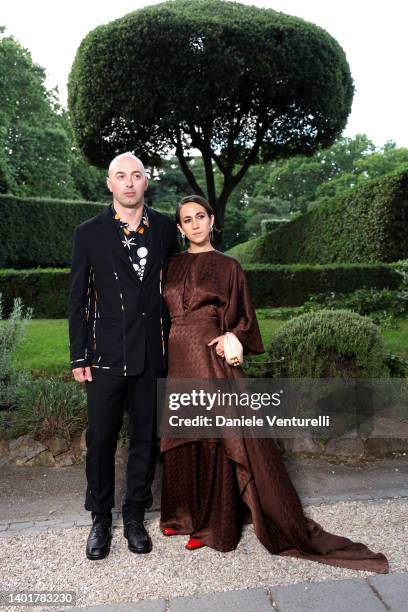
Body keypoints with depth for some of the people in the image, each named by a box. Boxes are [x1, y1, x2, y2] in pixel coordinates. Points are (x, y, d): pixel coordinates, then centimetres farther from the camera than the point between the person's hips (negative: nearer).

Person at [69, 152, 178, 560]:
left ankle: (134, 517, 31)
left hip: (153, 356, 2)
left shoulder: (165, 229, 4)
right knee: (100, 440, 8)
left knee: (146, 439, 12)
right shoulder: (89, 233, 0)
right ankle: (100, 519, 30)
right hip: (106, 357, -1)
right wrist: (79, 357, -2)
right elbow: (78, 299, 1)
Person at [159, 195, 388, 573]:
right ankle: (186, 514, 33)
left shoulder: (227, 266, 1)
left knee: (216, 439, 0)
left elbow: (242, 318, 4)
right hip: (177, 361, 4)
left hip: (211, 359, -4)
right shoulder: (171, 266, 11)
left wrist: (233, 338, -16)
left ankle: (211, 523, 18)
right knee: (181, 442, 13)